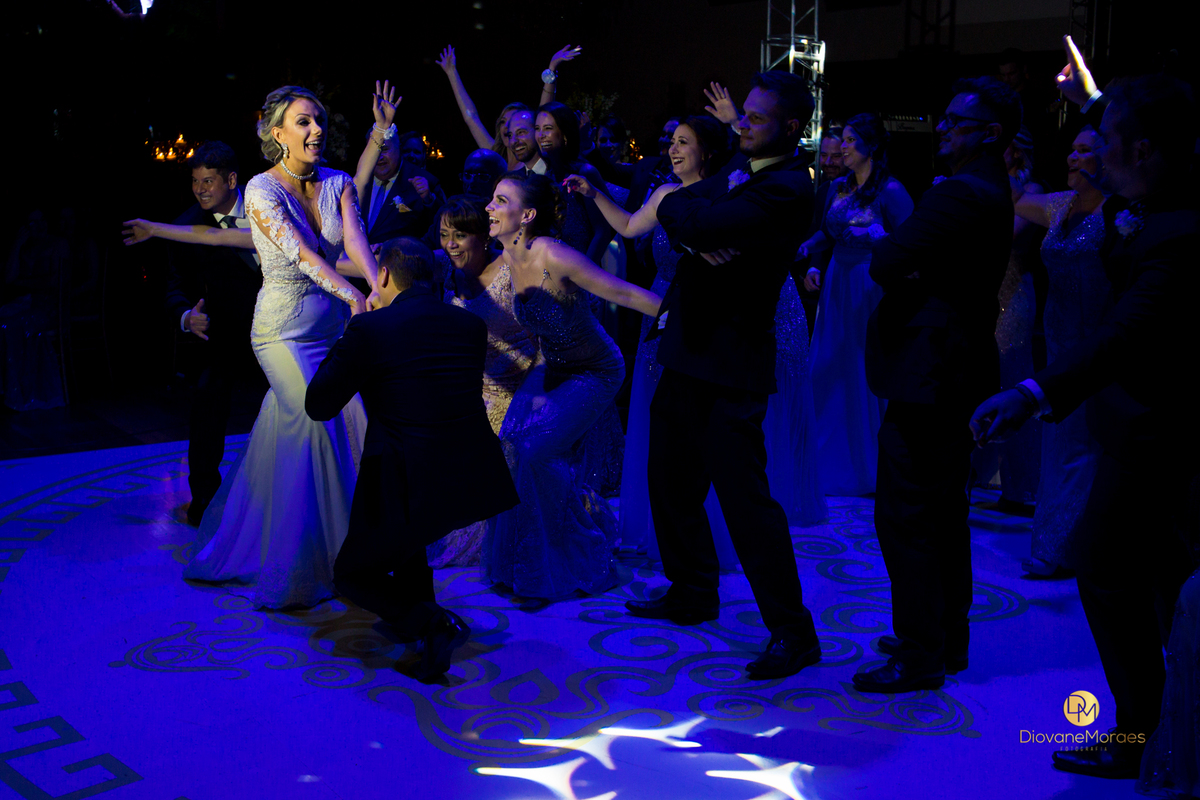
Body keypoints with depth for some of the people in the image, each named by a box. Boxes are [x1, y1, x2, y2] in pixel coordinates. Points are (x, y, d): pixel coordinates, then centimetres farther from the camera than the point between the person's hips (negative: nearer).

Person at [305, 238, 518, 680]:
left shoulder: (369, 329, -10)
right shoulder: (471, 325, 6)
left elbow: (318, 406, -2)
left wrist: (343, 343, 12)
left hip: (418, 492, -6)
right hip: (477, 483, 6)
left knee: (352, 574, 17)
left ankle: (431, 622, -7)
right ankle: (415, 603, 35)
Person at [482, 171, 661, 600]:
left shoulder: (553, 257, -30)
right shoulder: (509, 257, -5)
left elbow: (626, 294, -27)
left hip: (594, 373, -7)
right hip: (553, 368, 7)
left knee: (533, 452, -18)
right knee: (510, 445, -6)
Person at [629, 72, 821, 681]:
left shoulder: (788, 188, -17)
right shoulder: (740, 175, 14)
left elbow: (702, 223, -27)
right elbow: (672, 209, 4)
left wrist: (708, 210, -6)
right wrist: (699, 240, -15)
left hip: (731, 362, -10)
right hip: (688, 353, 10)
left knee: (744, 495, -8)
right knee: (670, 478, 18)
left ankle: (792, 632, 2)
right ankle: (693, 593, 36)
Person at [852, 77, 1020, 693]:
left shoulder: (960, 195, -19)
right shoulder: (991, 193, 15)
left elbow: (886, 263, -22)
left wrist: (888, 252, -3)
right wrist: (907, 264, -4)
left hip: (927, 376, -11)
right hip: (960, 372, 11)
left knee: (905, 519, -4)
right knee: (944, 515, 17)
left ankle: (920, 655, 3)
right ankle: (946, 639, 29)